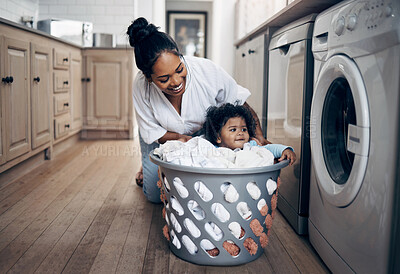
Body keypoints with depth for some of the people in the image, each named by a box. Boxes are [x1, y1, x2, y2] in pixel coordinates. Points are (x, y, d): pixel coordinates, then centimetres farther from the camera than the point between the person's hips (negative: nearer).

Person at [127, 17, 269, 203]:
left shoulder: (207, 71, -34)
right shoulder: (141, 86, -33)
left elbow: (241, 104, -20)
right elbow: (151, 132, -18)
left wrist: (260, 138, -32)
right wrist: (182, 138, -35)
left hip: (202, 133, 1)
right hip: (163, 137, 0)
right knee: (155, 195, -4)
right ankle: (148, 169, 30)